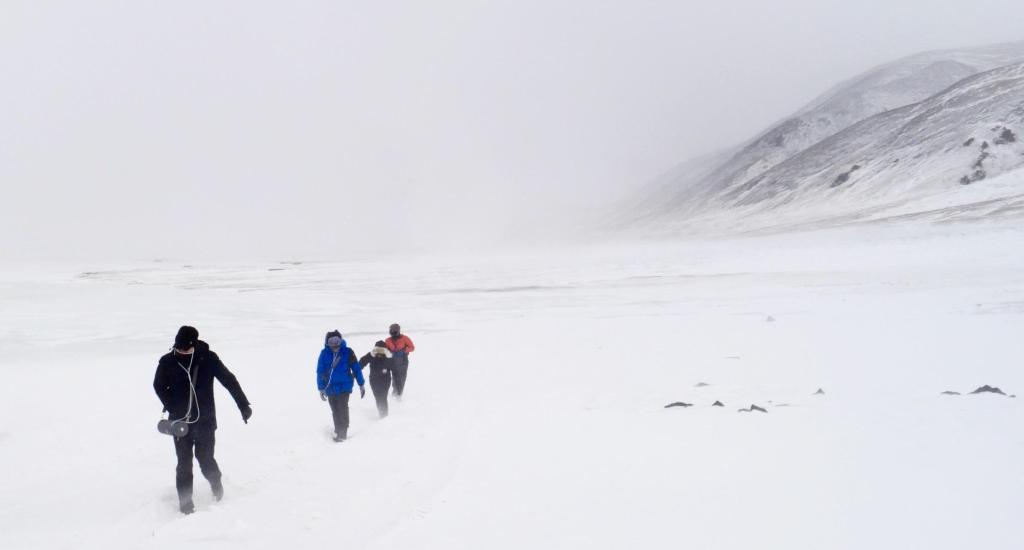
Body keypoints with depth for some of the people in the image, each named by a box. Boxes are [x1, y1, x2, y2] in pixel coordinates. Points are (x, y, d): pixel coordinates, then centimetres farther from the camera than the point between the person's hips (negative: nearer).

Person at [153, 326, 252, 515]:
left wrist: (244, 406, -9)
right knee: (184, 463, 3)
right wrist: (173, 409, -4)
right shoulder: (168, 362, -10)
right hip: (180, 421, 1)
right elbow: (159, 386, 7)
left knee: (205, 459, 2)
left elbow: (229, 380, -8)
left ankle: (216, 482, 33)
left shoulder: (208, 358, -13)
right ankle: (185, 500, 19)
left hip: (205, 420, -1)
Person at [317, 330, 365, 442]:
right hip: (330, 387, 2)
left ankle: (342, 432, 5)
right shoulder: (324, 353, -8)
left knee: (342, 408, -8)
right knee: (335, 410, 14)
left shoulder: (347, 352, -11)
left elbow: (356, 368, -3)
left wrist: (361, 385, 2)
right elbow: (320, 372, -1)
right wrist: (321, 388, 1)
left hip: (344, 386, -2)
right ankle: (338, 430, 31)